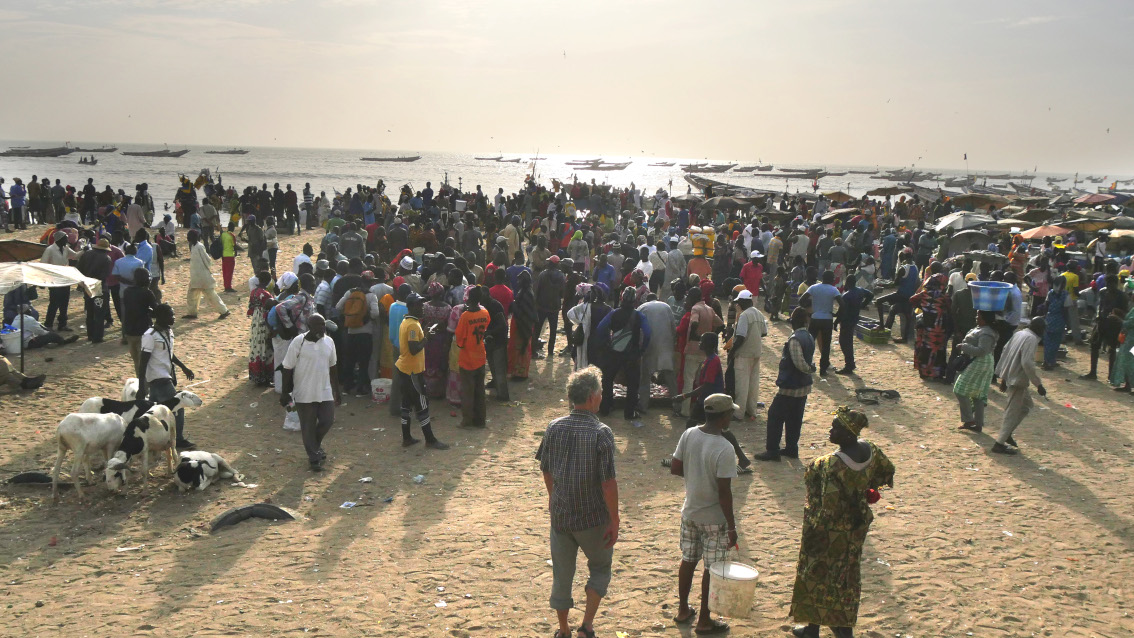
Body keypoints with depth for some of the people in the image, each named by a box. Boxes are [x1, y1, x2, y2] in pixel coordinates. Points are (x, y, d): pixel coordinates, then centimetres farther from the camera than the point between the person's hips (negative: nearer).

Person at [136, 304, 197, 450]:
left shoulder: (168, 331, 8)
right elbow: (143, 361, -19)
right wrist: (141, 386, -21)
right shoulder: (150, 336, -18)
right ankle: (178, 440, 4)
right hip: (158, 377, -9)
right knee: (177, 407, -6)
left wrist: (183, 367, 23)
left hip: (167, 376, 9)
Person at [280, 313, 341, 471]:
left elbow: (333, 366, 11)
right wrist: (285, 393, -7)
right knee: (308, 427, 6)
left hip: (325, 391, 4)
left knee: (328, 421, 5)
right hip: (304, 394, -4)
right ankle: (314, 458, 23)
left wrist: (336, 391, 13)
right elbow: (288, 368, -8)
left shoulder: (329, 341, 1)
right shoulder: (298, 342, -13)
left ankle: (316, 444, 35)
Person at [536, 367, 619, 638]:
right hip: (592, 518, -4)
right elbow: (608, 483, -19)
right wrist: (614, 521, -9)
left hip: (560, 514, 4)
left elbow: (546, 470, 7)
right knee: (600, 569, 19)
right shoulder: (601, 433, -19)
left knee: (562, 574, 17)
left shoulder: (555, 428, -5)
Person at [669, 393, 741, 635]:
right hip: (714, 519, -6)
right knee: (712, 569, 9)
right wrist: (731, 527, -13)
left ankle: (683, 610, 35)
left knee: (688, 561, 20)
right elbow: (724, 492, -22)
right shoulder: (724, 449, -25)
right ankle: (704, 620, 22)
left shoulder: (688, 435, -6)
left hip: (690, 512, 6)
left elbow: (674, 468, 2)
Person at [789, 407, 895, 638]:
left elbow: (829, 508, -29)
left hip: (830, 531, -7)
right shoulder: (869, 450, -11)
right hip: (856, 526, 7)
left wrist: (812, 534, -18)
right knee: (847, 574, 23)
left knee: (816, 576, 14)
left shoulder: (832, 465, -33)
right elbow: (887, 471, 8)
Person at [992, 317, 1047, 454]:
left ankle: (1007, 434, 24)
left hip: (1010, 376, 9)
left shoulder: (1019, 334, 10)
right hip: (1018, 380, -9)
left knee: (1026, 405, 22)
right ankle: (999, 443, 3)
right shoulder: (1031, 339, -17)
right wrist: (1038, 384, -21)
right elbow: (1027, 363, -26)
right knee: (1012, 412, -1)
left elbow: (1005, 353, 15)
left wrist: (1003, 377, 21)